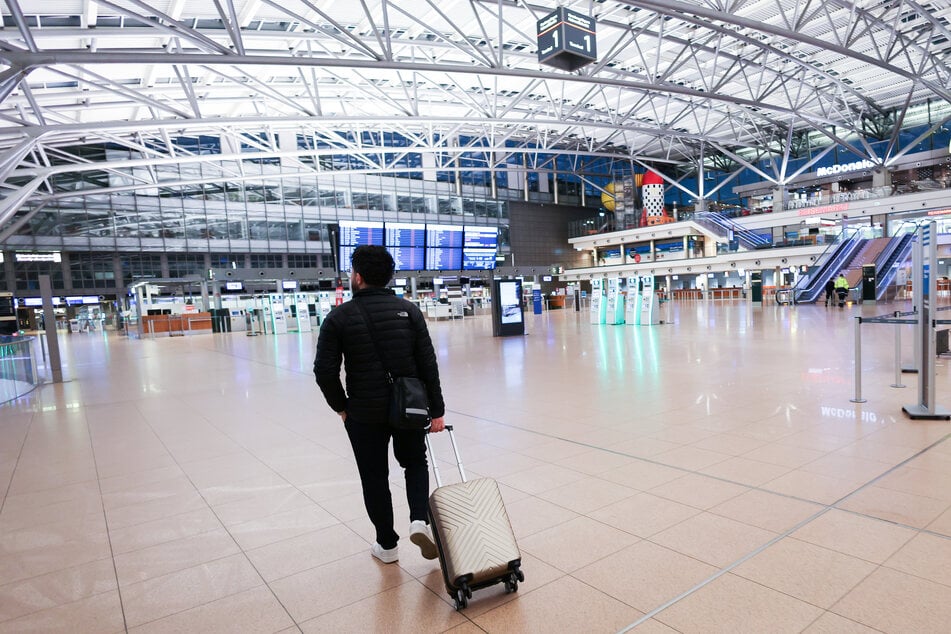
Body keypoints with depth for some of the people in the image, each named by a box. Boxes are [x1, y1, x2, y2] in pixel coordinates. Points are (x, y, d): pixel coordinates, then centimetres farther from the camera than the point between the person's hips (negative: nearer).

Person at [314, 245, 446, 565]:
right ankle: (420, 520, 5)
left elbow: (325, 371, -10)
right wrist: (436, 411, 1)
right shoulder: (409, 310, -2)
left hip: (364, 413, -1)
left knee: (375, 478, 16)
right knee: (415, 463, 24)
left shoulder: (339, 316, -8)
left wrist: (341, 406, 6)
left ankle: (387, 544, 28)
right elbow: (428, 364, -5)